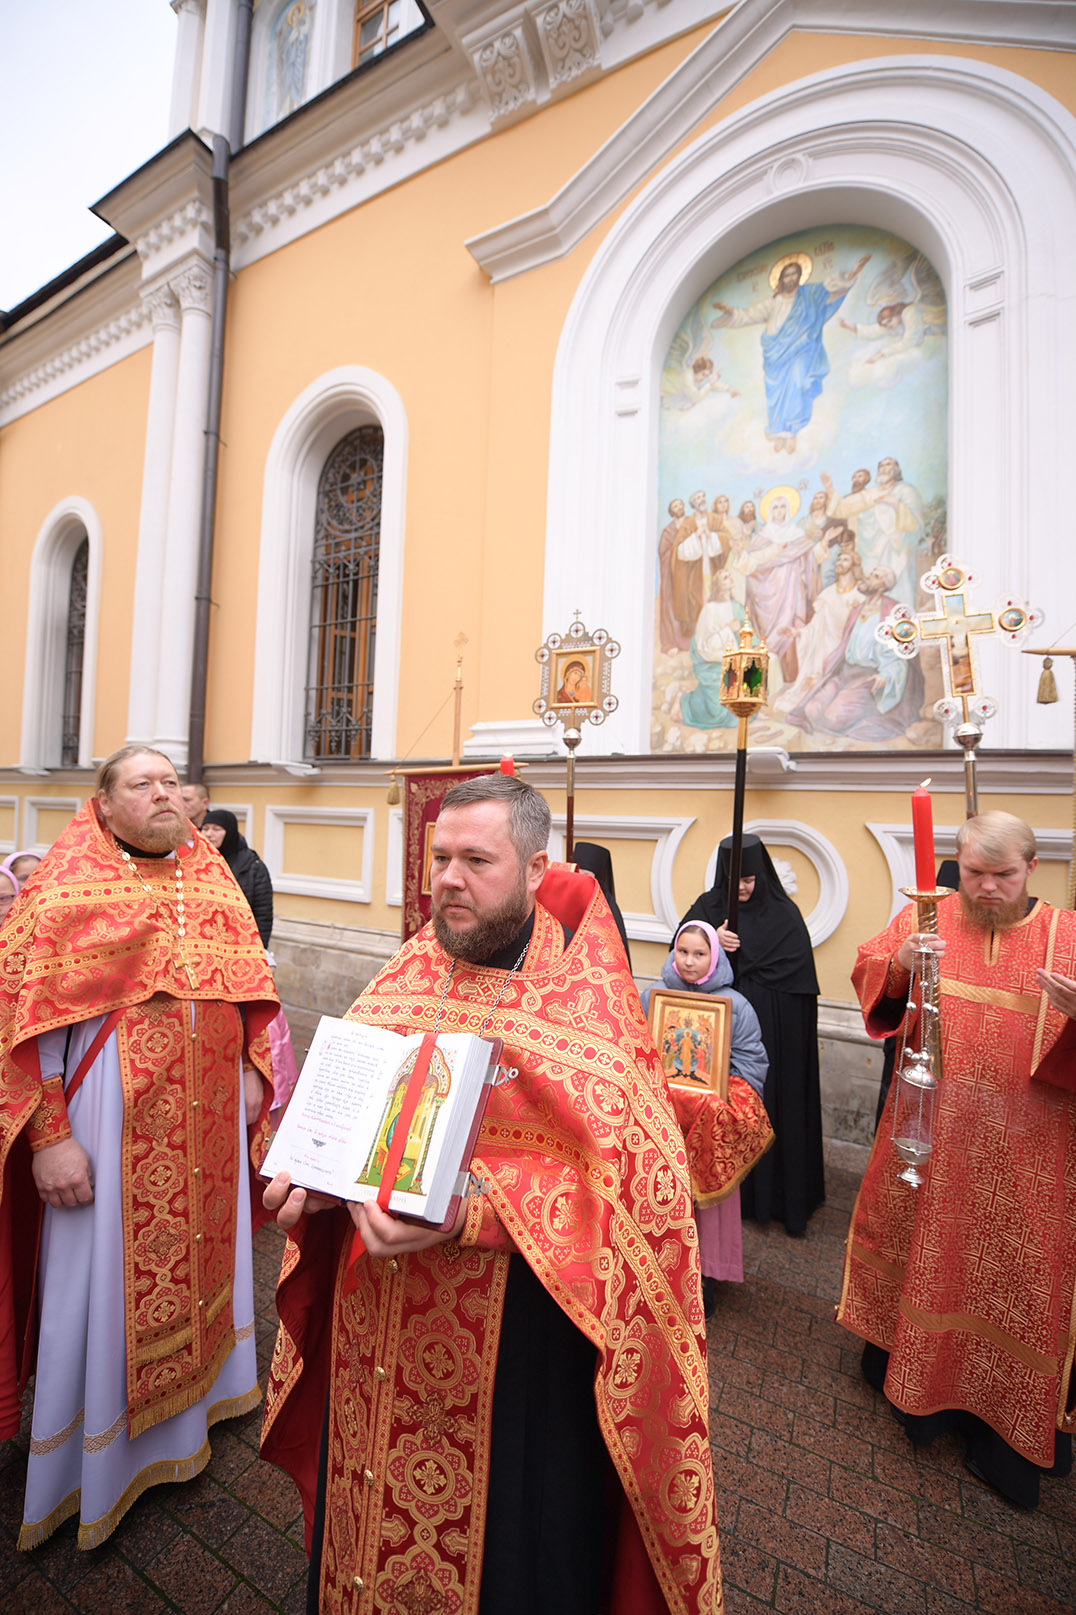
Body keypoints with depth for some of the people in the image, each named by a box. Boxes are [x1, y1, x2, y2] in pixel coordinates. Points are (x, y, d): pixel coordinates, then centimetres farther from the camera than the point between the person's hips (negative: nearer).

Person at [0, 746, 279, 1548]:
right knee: (107, 1270, 11)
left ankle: (198, 1384, 46)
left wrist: (252, 1068, 6)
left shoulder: (212, 875, 5)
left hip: (208, 1104, 5)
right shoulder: (68, 885, -9)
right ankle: (100, 1453, 36)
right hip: (116, 1106, -4)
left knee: (203, 1239, 20)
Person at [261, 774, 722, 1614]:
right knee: (368, 1500, 26)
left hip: (510, 1331, -4)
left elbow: (617, 1165, -21)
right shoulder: (410, 971, 0)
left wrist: (464, 1211, -29)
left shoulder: (582, 992, -16)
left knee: (505, 1537, 17)